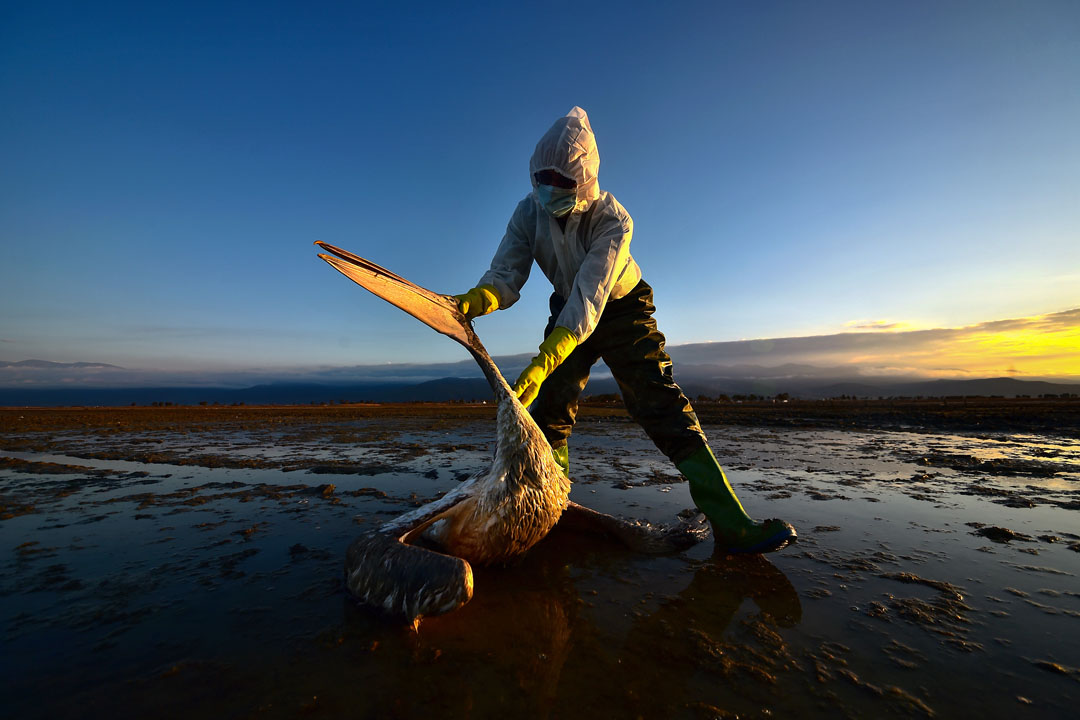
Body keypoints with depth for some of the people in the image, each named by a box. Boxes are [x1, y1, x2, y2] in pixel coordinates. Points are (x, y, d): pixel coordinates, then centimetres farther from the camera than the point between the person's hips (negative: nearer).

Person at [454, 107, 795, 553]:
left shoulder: (613, 220, -28)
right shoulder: (529, 212, -12)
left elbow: (589, 299, -40)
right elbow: (506, 275, -20)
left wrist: (541, 365, -51)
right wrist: (472, 300, -44)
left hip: (621, 309, -4)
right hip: (568, 313, 5)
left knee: (662, 407, -16)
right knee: (550, 408, -5)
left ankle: (731, 525, -14)